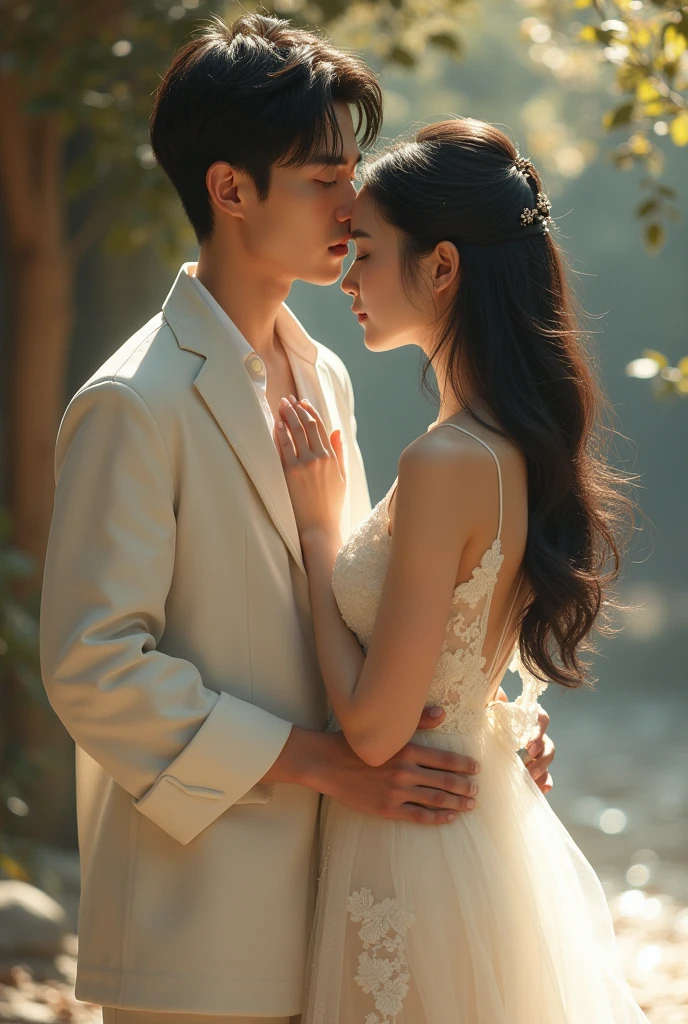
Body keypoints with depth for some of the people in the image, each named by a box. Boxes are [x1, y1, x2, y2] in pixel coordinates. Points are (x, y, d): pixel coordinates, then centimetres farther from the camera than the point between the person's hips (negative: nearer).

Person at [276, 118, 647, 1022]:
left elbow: (374, 725, -21)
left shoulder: (446, 464, -24)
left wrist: (319, 529, -12)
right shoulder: (526, 443, 4)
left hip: (417, 840, -9)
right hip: (494, 808, 9)